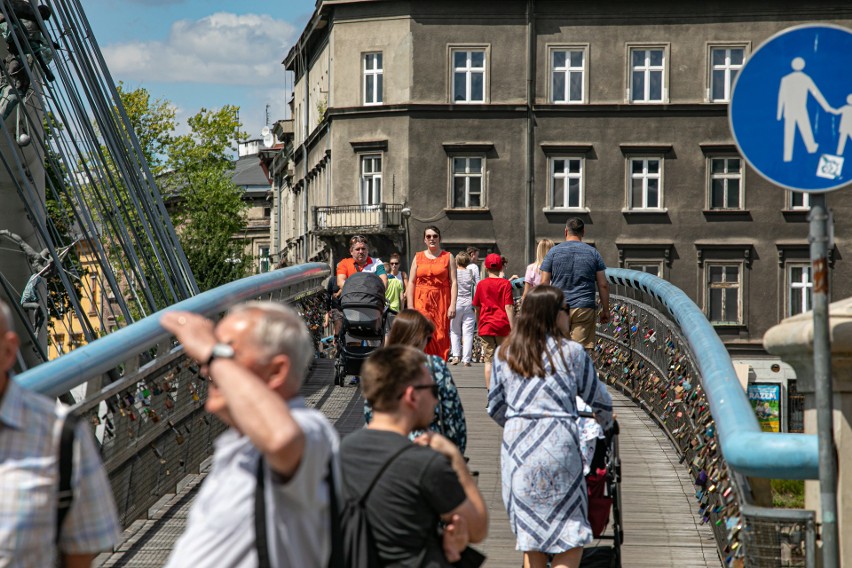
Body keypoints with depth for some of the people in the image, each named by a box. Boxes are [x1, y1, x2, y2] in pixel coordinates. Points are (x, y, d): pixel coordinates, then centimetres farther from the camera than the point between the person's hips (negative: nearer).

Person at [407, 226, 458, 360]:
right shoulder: (418, 257, 13)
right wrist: (410, 306, -3)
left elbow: (454, 282, 2)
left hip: (441, 303, 0)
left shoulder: (448, 257, 8)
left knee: (440, 338, -3)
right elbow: (411, 283, 8)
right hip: (422, 302, 0)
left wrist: (452, 305, -10)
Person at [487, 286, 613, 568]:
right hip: (557, 444, -4)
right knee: (571, 534, 5)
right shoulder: (571, 352, -1)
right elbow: (598, 398, 9)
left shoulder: (504, 353, 8)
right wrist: (606, 419, 31)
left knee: (531, 531, 15)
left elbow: (495, 407, 14)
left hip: (516, 449, 4)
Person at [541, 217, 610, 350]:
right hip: (585, 309, 0)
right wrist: (605, 310, 12)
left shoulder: (553, 252, 4)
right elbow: (603, 285, 5)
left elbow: (544, 283, 1)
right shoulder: (593, 253, 6)